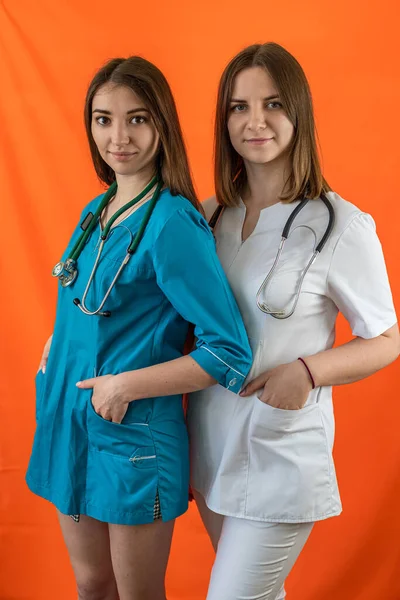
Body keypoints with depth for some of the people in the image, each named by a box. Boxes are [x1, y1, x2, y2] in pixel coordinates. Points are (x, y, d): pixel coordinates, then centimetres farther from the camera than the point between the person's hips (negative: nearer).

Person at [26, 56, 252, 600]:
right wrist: (57, 341, 4)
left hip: (135, 438, -7)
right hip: (69, 427, 7)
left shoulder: (173, 224, -20)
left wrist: (126, 386, -20)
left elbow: (230, 352, -23)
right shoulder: (97, 211, 5)